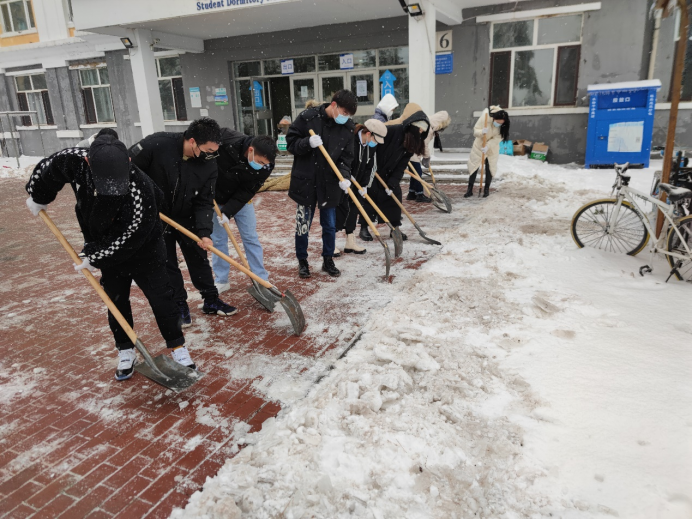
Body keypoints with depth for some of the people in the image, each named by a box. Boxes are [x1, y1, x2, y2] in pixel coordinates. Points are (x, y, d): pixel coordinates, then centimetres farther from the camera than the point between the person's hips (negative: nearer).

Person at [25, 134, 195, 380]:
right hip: (106, 248, 5)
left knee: (161, 299, 1)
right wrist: (38, 198, 14)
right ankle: (126, 352, 31)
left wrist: (95, 260, -16)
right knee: (116, 302, 13)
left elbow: (130, 239, -28)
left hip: (144, 250, -4)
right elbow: (47, 169, -1)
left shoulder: (140, 191, -39)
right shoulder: (75, 160, -26)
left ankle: (177, 347, 19)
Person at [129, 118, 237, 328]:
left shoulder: (209, 165, -16)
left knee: (199, 259, 10)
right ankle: (179, 306, 21)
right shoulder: (157, 144, -26)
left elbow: (204, 203, -14)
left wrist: (204, 232, -26)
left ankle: (211, 301, 25)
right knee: (166, 264, 6)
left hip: (187, 218, 3)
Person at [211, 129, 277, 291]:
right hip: (215, 199, -1)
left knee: (251, 238, 1)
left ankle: (262, 279, 10)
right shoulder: (225, 139, -32)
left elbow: (245, 192, -20)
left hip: (241, 199, 1)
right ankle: (221, 280, 17)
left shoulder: (266, 166, -26)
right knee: (218, 239, 4)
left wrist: (228, 212, -28)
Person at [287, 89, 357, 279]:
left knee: (330, 225, 10)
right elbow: (291, 142, -5)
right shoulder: (307, 117, -10)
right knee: (303, 224, 6)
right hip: (305, 181, -2)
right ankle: (302, 261, 25)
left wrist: (344, 176, -16)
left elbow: (346, 157, 1)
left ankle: (328, 260, 28)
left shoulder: (348, 127, -2)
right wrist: (307, 143, -25)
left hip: (330, 183, 2)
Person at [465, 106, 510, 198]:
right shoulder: (485, 117, -28)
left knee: (490, 168, 2)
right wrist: (482, 132, -45)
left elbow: (497, 138, -20)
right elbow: (475, 131, -22)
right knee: (474, 166, -2)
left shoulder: (503, 126, -22)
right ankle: (470, 189, 5)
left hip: (492, 147, 1)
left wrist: (487, 146, -34)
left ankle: (487, 189, 16)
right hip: (479, 145, -1)